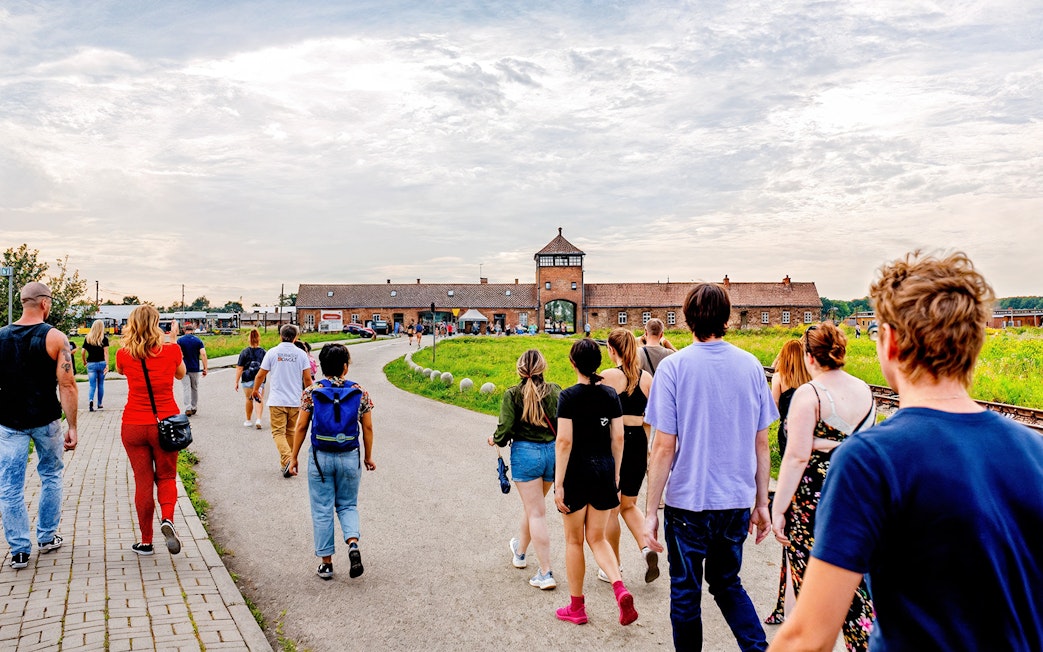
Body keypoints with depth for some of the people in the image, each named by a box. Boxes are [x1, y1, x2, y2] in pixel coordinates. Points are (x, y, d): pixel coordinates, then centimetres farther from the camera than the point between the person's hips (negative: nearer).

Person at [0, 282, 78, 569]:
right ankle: (47, 537, 27)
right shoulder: (55, 338, -10)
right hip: (46, 421, -1)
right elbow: (67, 386, -14)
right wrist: (72, 426, -9)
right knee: (50, 476, 19)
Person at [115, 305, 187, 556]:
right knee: (166, 477, 15)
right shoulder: (171, 350, -8)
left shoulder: (124, 355, -6)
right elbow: (181, 374, 14)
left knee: (143, 482, 10)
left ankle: (146, 541, 17)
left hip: (133, 426, 1)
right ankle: (167, 519, -12)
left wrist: (129, 343, 14)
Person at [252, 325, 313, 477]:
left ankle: (287, 460, -22)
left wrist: (256, 390, 22)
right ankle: (286, 464, 23)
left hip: (277, 401, -2)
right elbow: (307, 378, -3)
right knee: (290, 433, 14)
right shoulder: (301, 354, -2)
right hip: (295, 401, 2)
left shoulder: (272, 352, -3)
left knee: (278, 432, -1)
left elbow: (261, 375, 4)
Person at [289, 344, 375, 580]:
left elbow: (301, 427, -4)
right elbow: (368, 428, 1)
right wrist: (368, 457, 13)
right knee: (347, 505, 18)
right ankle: (353, 544, -6)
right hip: (349, 457, 1)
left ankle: (326, 563, 16)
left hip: (320, 457, -1)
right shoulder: (360, 392, -3)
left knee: (322, 510, 10)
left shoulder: (311, 392, -6)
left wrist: (294, 457, 6)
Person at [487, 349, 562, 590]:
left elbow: (506, 429, -11)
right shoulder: (555, 391, -1)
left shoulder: (512, 394, -7)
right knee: (533, 506, 23)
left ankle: (546, 573, -2)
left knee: (536, 512, 0)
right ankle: (519, 551, 46)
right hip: (552, 451, 4)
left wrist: (495, 440, 10)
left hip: (525, 453, -4)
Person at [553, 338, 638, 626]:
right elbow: (618, 438, 4)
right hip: (604, 472, 5)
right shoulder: (610, 394, 2)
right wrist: (615, 475, 14)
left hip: (576, 472, -4)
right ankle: (620, 589, -6)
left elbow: (564, 441, -16)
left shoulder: (569, 396, -13)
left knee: (574, 540, 11)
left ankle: (576, 607, 21)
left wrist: (558, 483, -12)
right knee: (597, 538, 16)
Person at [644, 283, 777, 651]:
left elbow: (664, 447, -13)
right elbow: (761, 444, 4)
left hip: (688, 503, -4)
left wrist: (651, 512, -7)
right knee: (727, 583, 22)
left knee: (685, 594, 13)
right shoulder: (751, 366, 0)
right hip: (737, 503, 4)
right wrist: (761, 504, 13)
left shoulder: (673, 367, -11)